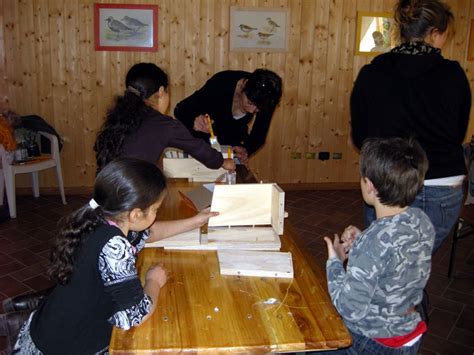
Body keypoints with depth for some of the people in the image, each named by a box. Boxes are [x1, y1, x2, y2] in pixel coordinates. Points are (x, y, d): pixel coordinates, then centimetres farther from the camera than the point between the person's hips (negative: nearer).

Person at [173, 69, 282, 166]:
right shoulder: (221, 84, -33)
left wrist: (246, 149, -33)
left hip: (232, 145, 3)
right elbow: (180, 109, -25)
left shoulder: (267, 100, -24)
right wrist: (193, 122, -47)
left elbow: (259, 135, -12)